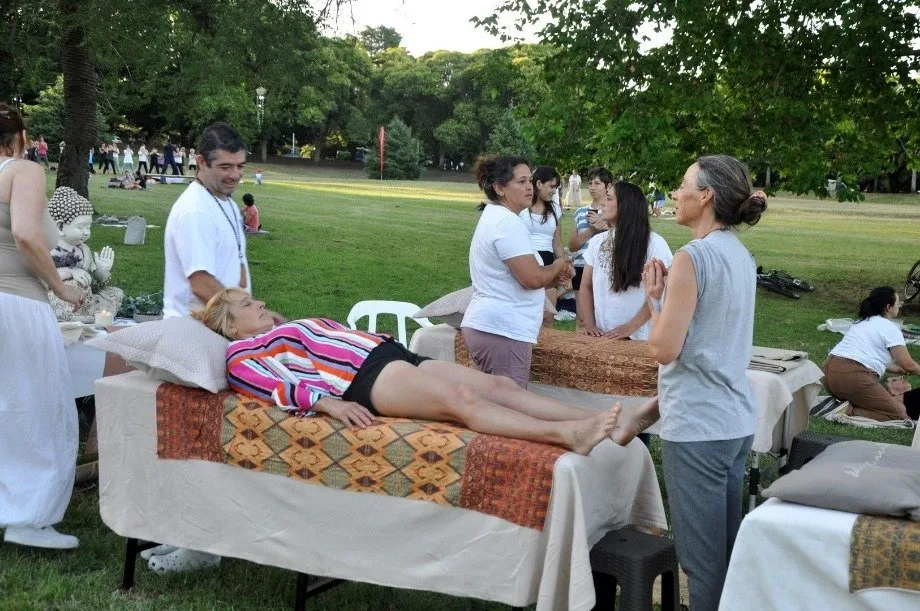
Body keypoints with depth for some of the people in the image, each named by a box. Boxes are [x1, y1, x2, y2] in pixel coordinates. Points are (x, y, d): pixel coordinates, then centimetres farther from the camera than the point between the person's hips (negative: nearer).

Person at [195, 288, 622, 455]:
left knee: (498, 385, -12)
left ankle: (591, 420, -26)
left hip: (389, 354, 8)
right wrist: (329, 402, -23)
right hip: (364, 376, -8)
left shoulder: (302, 326, 36)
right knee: (461, 399, -30)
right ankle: (566, 435, -47)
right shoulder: (242, 353, 12)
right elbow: (276, 388, -6)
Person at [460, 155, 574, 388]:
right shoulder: (507, 222, -14)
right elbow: (533, 278, -21)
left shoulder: (494, 217, 19)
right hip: (502, 333, -10)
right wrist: (558, 266, -1)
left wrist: (552, 279, 8)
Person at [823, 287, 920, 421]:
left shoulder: (863, 322, 24)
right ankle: (849, 412, -18)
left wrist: (899, 369, 36)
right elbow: (909, 365, 2)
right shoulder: (890, 328, -2)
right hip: (852, 377, -9)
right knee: (899, 412, -5)